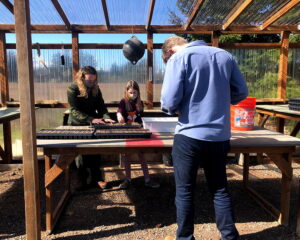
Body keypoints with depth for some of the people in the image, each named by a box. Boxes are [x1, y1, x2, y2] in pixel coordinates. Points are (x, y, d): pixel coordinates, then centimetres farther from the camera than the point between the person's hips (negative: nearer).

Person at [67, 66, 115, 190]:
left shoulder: (95, 89, 3)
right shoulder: (73, 89, -11)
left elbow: (101, 106, 2)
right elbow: (74, 111, -18)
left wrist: (106, 117, -19)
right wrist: (91, 119, -29)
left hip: (94, 124, 3)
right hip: (78, 125, -3)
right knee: (81, 153, 3)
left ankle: (96, 178, 10)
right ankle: (84, 180, 14)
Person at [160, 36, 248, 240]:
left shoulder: (179, 58, -7)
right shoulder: (225, 55, 10)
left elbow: (169, 100, -15)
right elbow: (242, 92, 11)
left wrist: (172, 109, 7)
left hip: (190, 135, -5)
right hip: (220, 136, 5)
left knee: (184, 191, 11)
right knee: (220, 189, 18)